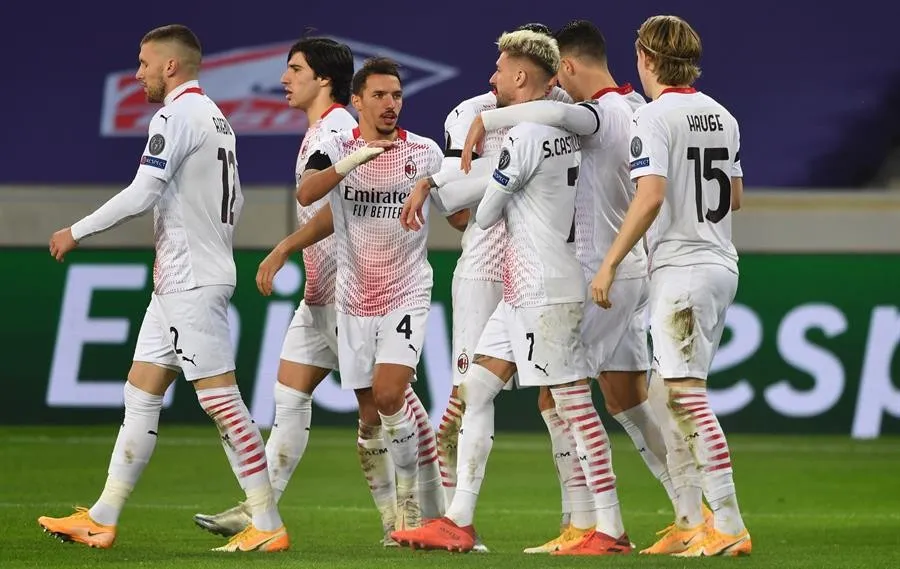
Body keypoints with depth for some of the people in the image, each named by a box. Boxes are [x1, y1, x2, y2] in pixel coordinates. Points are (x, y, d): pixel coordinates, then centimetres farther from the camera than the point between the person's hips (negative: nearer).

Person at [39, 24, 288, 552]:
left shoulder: (176, 116, -13)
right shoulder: (217, 118, 15)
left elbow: (140, 196, -18)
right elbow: (234, 201, 22)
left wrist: (76, 232, -8)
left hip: (192, 286, -10)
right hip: (177, 286, 10)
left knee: (221, 399, -9)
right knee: (141, 394, 11)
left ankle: (268, 526, -9)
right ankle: (102, 519, 14)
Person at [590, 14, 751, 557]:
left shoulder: (654, 116, -11)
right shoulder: (722, 116, 12)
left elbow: (651, 195, -21)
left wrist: (610, 264, -17)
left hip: (681, 268, -9)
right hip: (722, 265, 9)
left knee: (687, 394, -12)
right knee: (668, 392, 17)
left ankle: (730, 527, -19)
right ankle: (690, 521, 17)